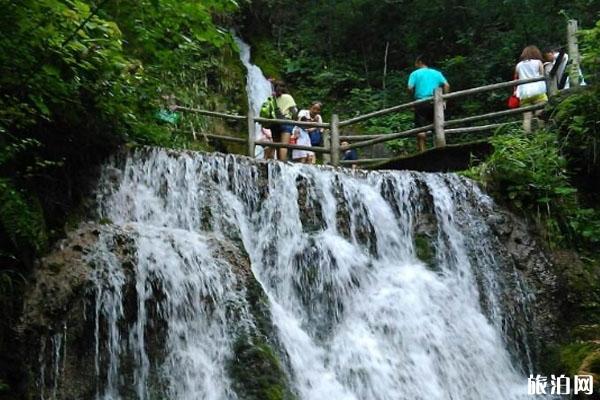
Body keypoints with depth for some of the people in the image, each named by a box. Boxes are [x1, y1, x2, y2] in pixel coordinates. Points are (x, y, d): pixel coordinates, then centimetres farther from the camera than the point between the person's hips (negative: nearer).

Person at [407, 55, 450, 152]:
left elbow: (410, 88, -8)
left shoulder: (415, 73, 5)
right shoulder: (437, 73, 15)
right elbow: (446, 85, 3)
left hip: (421, 102, -3)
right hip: (434, 103, 3)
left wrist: (414, 95, 11)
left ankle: (422, 151, -7)